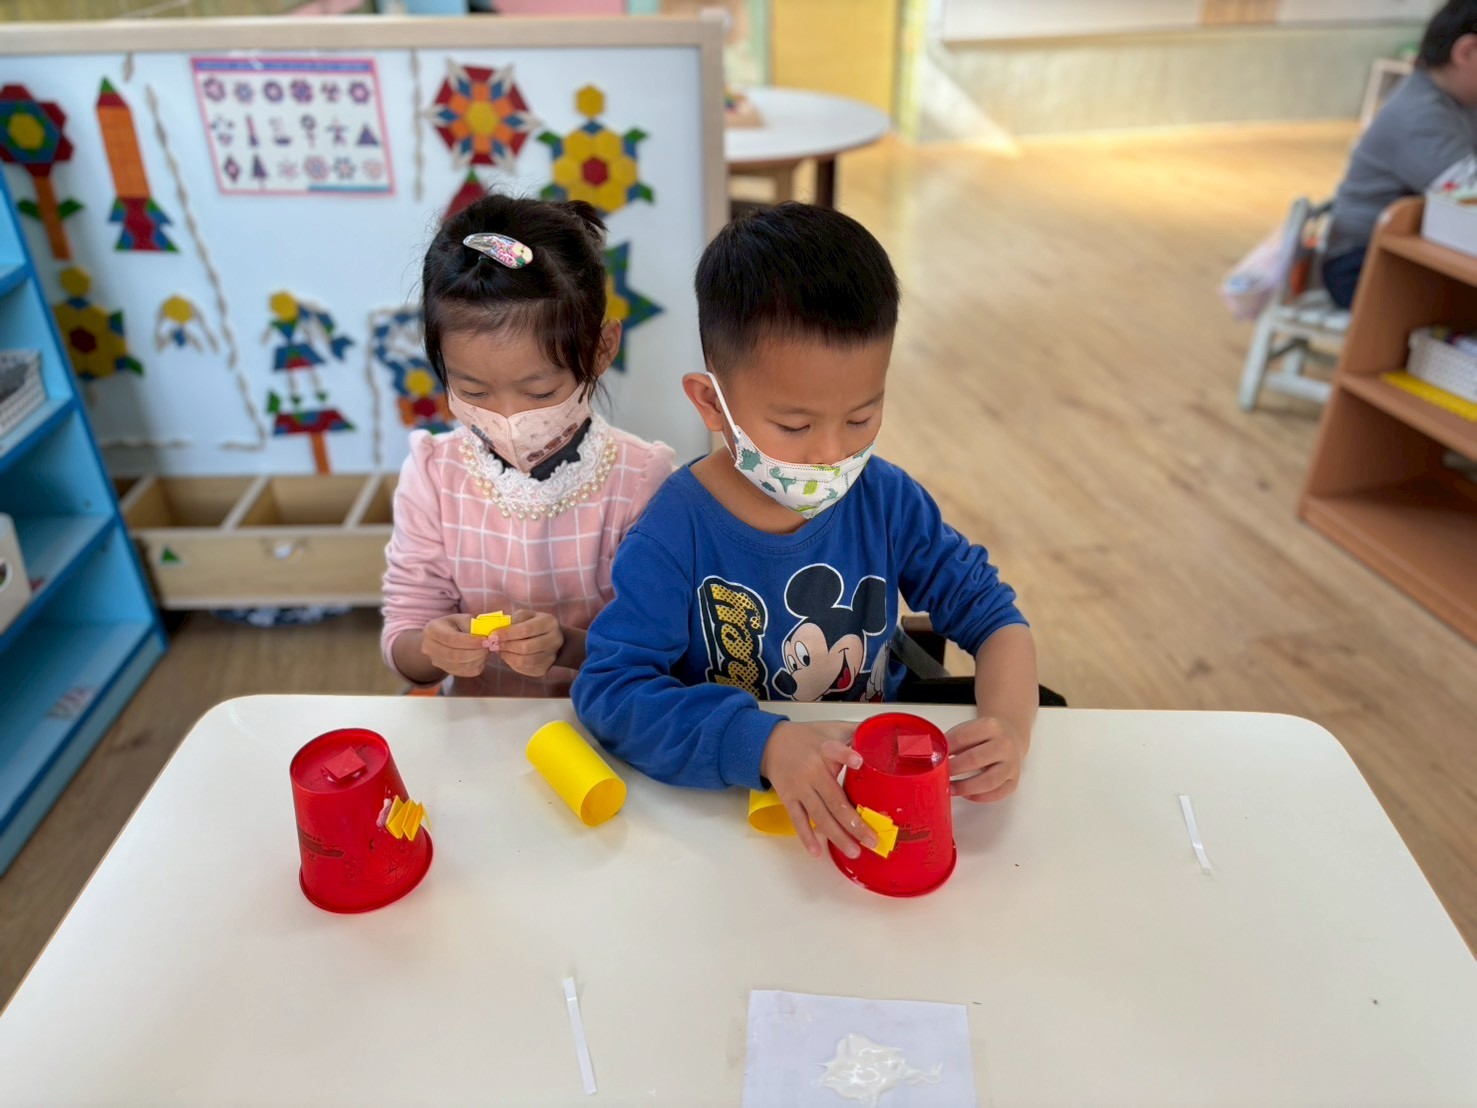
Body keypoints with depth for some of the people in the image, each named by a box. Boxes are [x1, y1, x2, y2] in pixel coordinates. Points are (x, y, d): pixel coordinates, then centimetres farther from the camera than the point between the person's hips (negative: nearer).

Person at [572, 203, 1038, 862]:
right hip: (727, 808, -2)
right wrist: (766, 745, -36)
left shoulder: (886, 500, -8)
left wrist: (1010, 721, -23)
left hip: (879, 776, 3)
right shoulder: (677, 535, -18)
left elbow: (992, 615, -2)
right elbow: (609, 685, -23)